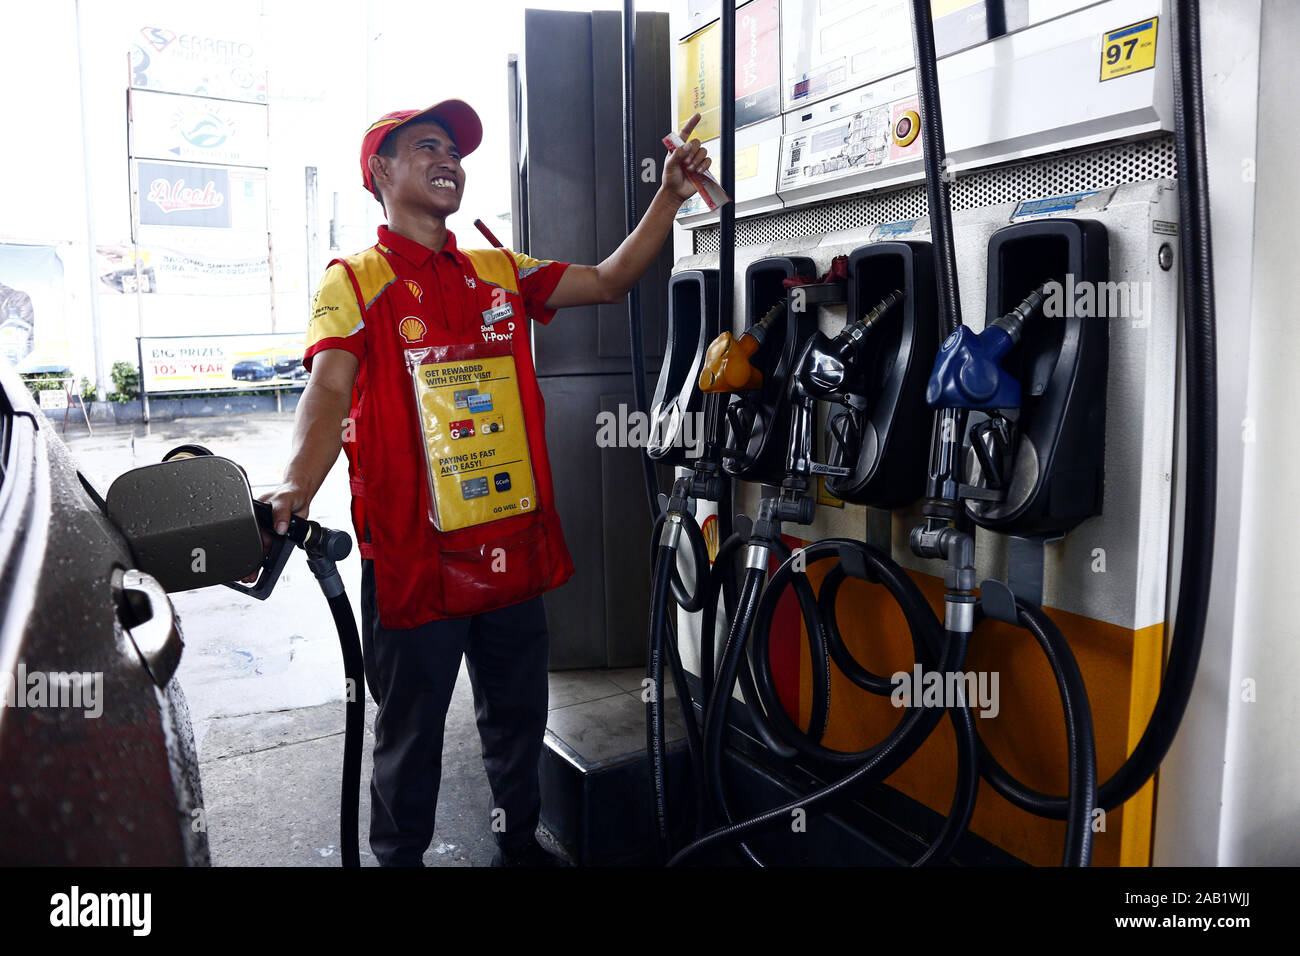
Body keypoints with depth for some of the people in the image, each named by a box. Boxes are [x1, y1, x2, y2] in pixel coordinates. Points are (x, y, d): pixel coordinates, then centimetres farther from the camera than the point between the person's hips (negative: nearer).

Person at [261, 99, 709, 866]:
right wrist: (296, 491, -36)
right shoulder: (355, 281, -4)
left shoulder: (502, 273, 11)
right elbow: (330, 391, -18)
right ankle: (399, 856, 35)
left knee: (519, 714, 20)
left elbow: (610, 281, 8)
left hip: (513, 549, 5)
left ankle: (519, 841, 43)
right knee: (411, 730, 12)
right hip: (413, 558, -5)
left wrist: (671, 196, -2)